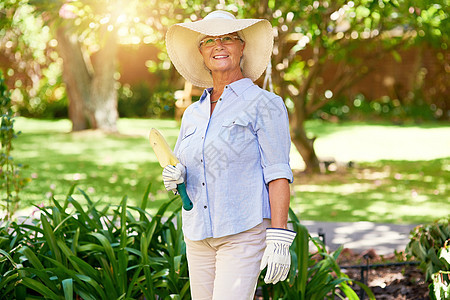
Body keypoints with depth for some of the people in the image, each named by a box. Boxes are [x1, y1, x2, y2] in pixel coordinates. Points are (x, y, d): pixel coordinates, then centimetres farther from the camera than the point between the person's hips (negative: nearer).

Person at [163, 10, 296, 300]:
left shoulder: (264, 104, -4)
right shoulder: (193, 114, 14)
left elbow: (278, 174, -9)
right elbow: (183, 172, 20)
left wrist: (279, 240, -17)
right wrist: (174, 178, -5)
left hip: (245, 232, -6)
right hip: (199, 236, 6)